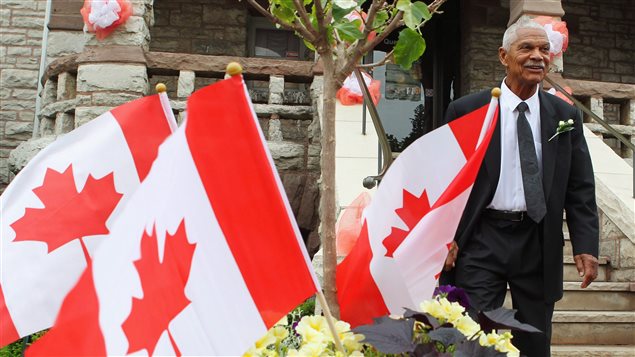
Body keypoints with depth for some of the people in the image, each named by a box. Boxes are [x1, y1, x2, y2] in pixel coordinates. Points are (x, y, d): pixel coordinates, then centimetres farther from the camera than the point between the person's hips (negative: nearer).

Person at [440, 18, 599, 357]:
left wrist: (585, 246, -2)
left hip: (539, 242, 3)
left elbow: (580, 188, 7)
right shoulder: (465, 110, -2)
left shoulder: (565, 116, 6)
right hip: (481, 239, -3)